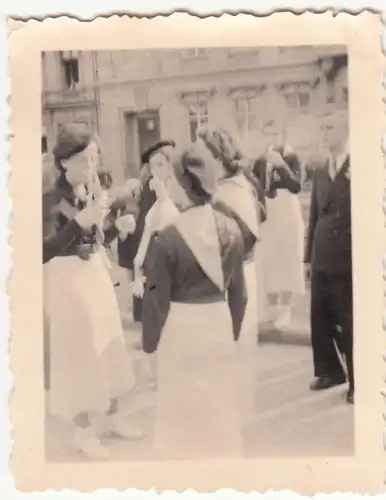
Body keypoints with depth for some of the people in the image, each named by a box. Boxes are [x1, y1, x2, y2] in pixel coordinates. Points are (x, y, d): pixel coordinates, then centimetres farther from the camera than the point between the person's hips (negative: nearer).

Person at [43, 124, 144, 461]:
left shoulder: (91, 190, 3)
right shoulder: (52, 197, -18)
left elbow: (99, 238, 9)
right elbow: (45, 251, -25)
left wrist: (118, 226, -10)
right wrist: (78, 222, -33)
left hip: (98, 273, 7)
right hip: (68, 278, -7)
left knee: (110, 347, 16)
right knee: (80, 353, 3)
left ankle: (113, 417, 35)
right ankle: (84, 432, 20)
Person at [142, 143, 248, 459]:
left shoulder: (169, 237, -17)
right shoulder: (232, 230, -3)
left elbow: (158, 298, -10)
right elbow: (238, 290, 5)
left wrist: (150, 342, 3)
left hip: (180, 329, -4)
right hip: (219, 324, 4)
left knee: (184, 407, 11)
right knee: (221, 404, 17)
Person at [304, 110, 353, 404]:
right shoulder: (320, 170, 12)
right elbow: (315, 214, 12)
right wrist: (309, 255, 11)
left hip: (349, 259, -5)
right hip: (322, 259, 5)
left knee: (350, 322, 4)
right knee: (321, 320, 11)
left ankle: (358, 380, 19)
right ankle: (330, 371, 29)